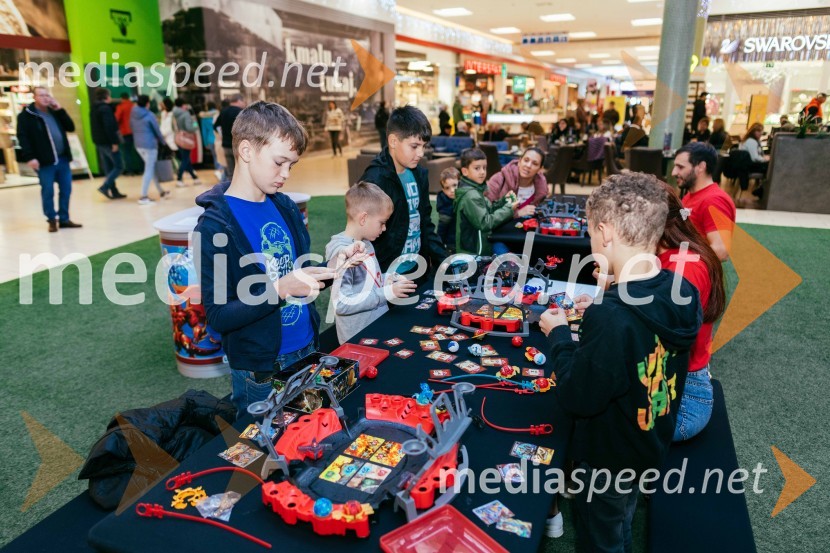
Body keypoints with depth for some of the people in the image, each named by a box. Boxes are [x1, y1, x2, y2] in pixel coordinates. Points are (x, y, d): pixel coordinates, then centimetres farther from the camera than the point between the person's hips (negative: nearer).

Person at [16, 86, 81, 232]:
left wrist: (60, 110, 0)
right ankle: (52, 220, 11)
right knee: (48, 192, 0)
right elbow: (22, 137, -8)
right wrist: (29, 157, -18)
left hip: (63, 158, 6)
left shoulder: (55, 112, 16)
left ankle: (64, 219, 17)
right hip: (45, 161, -5)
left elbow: (71, 127, 8)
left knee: (66, 190, 8)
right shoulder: (26, 115, -2)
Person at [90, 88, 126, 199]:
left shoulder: (94, 109, 17)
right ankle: (104, 186, -14)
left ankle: (114, 192, 13)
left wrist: (97, 140, 23)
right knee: (119, 166, -5)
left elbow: (95, 127, 20)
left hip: (99, 142, 9)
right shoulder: (106, 108, -13)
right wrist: (114, 142, -21)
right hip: (108, 142, -9)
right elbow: (109, 127, -22)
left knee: (109, 168, 11)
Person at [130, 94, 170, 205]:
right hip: (150, 145, -7)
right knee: (149, 170, -5)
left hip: (138, 145, 7)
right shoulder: (149, 115, -12)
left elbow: (132, 128, 12)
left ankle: (161, 191, 25)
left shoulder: (133, 114, 6)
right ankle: (143, 196, -9)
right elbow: (157, 130, -6)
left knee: (152, 167, 18)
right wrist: (163, 142, 9)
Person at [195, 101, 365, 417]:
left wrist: (329, 269, -8)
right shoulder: (215, 225, -17)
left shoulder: (286, 208, 2)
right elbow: (219, 317, -18)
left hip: (306, 351, 6)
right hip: (260, 372, -6)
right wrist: (280, 289, -30)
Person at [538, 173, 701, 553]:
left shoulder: (611, 317, -38)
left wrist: (559, 335, -16)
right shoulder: (682, 295, -12)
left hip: (608, 457, -7)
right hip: (651, 443, 7)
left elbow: (576, 398, -28)